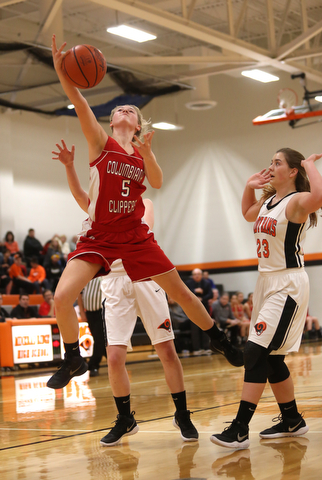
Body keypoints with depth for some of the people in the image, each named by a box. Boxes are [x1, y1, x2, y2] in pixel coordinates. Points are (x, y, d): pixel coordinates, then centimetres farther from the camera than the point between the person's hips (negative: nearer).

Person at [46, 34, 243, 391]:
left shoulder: (142, 152, 11)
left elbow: (157, 183, -7)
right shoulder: (100, 141, 2)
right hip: (98, 237, -2)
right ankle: (74, 360, 4)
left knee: (180, 291, 7)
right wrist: (61, 70, -30)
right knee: (62, 297, -18)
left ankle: (219, 341, 28)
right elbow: (80, 104, -15)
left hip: (135, 236, 2)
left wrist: (146, 151, -22)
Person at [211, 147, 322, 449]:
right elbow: (247, 214, 34)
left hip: (288, 285, -9)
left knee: (257, 352, -15)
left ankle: (240, 430, -13)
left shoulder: (297, 201, -14)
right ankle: (292, 421, 27)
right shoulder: (268, 201, 11)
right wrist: (249, 187, 16)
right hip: (266, 282, 9)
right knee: (271, 358, 13)